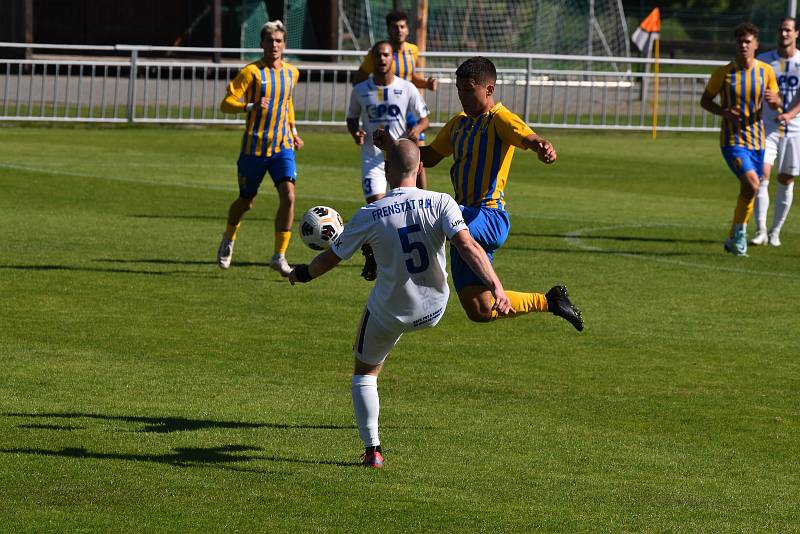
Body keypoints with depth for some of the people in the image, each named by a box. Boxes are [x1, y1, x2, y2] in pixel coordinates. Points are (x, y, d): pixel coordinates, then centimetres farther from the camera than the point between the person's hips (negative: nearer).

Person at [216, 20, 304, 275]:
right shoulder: (252, 72, -10)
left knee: (288, 196, -16)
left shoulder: (292, 72, 7)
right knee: (246, 201, 10)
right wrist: (251, 106, -32)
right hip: (254, 147, -3)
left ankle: (279, 256, -9)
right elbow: (226, 104, -15)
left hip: (282, 146, 3)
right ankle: (228, 240, 41)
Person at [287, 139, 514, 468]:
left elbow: (332, 258, -6)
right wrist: (496, 287, -32)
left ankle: (372, 450, 15)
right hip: (434, 310, 2)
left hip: (390, 313, -2)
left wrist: (302, 274, 13)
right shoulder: (441, 203, -17)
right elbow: (468, 247, -29)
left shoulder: (369, 216, -18)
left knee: (364, 372, 20)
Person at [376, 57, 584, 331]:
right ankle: (548, 301, 25)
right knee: (480, 311, 9)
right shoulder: (458, 123, 18)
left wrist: (544, 148, -50)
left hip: (489, 218, -9)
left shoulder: (500, 119, -7)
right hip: (468, 221, 9)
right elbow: (430, 156, 28)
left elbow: (530, 139, -25)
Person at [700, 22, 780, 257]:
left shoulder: (766, 71, 1)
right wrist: (724, 112, -17)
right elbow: (705, 100, 2)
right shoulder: (723, 73, -7)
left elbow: (776, 103, 10)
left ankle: (733, 238, 30)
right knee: (752, 184, -23)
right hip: (732, 139, -4)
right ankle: (740, 231, -2)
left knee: (748, 191, 12)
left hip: (756, 139, 4)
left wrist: (774, 99, -15)